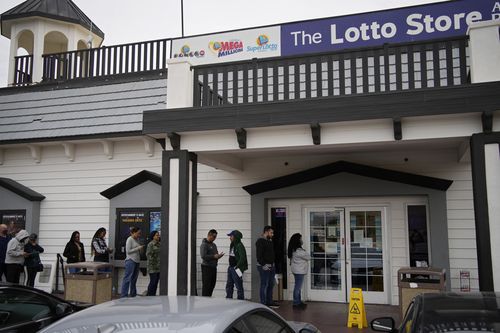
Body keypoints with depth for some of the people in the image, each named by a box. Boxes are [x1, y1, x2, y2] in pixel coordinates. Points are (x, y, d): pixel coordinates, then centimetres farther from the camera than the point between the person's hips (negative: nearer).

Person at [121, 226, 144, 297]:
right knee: (127, 278, -5)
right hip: (130, 260, -8)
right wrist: (138, 248, -13)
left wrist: (141, 248, 4)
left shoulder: (137, 239, 15)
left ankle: (133, 294, 20)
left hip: (136, 261, 8)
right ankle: (124, 295, -2)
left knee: (134, 279, 13)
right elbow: (128, 251, -13)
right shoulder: (129, 239, -8)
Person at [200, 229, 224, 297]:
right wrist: (214, 256, -21)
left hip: (213, 267, 8)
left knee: (212, 284, 10)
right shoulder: (204, 245, -8)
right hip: (207, 267, -8)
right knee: (206, 285, -5)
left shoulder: (214, 245, 19)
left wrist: (219, 255, 3)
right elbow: (203, 256, -19)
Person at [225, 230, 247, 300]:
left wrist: (237, 267, -18)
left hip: (236, 269, -10)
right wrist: (230, 266, 11)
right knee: (229, 285, 14)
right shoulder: (232, 245, 13)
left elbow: (242, 258, -22)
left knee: (239, 286, -2)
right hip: (231, 268, 10)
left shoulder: (239, 246, -15)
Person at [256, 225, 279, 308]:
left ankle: (269, 302, 24)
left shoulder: (270, 241, 16)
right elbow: (259, 255, -18)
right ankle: (263, 303, 0)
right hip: (264, 267, -9)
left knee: (271, 284, 14)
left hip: (271, 266, 9)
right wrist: (263, 265, -21)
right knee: (264, 285, -5)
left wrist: (273, 264, 15)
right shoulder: (260, 241, -11)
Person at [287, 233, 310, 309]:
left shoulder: (293, 249, 10)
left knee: (298, 286, 16)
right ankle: (296, 303, 1)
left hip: (297, 270, 10)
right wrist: (306, 254, 6)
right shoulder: (298, 250, -21)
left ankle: (298, 302, 23)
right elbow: (308, 257, -11)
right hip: (299, 271, -10)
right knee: (298, 287, -4)